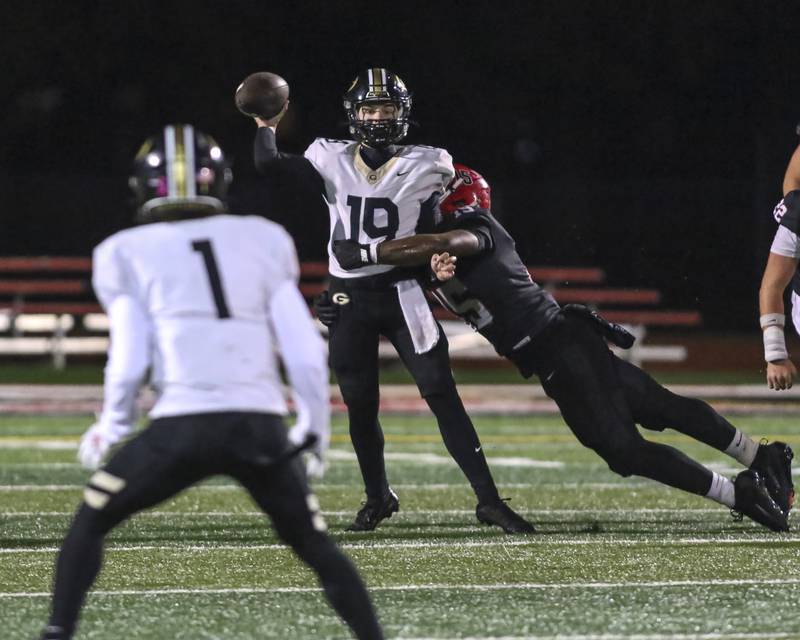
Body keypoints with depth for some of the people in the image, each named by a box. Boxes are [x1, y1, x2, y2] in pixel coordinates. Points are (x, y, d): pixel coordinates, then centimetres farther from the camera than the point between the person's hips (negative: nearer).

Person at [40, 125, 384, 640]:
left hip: (184, 426, -2)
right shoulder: (262, 242, 16)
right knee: (317, 548, 17)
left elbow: (129, 363, 5)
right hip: (262, 425, 2)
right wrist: (315, 423, 24)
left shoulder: (129, 253, 11)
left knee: (90, 523, 17)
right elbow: (306, 352, 11)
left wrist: (111, 427, 22)